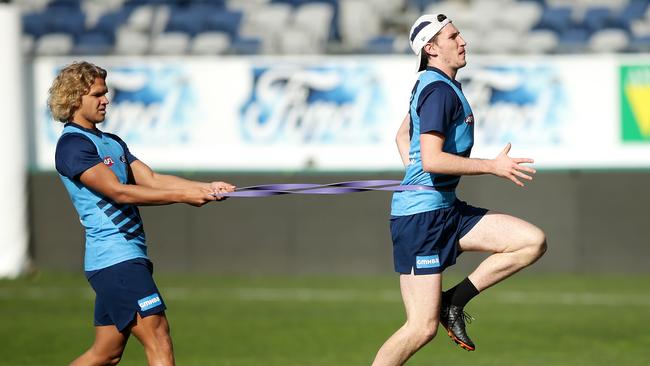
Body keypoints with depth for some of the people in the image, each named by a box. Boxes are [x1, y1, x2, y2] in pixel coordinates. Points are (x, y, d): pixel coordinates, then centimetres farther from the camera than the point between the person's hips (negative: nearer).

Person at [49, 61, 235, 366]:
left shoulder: (112, 142, 19)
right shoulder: (72, 145, -10)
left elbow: (151, 179, 11)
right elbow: (118, 192, -19)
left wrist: (204, 188, -3)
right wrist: (182, 196, -21)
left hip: (131, 256, 10)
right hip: (114, 258, -10)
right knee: (158, 338, -14)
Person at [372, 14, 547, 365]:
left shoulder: (432, 86, 17)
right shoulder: (439, 91, -14)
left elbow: (402, 135, 32)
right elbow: (432, 160, -24)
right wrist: (493, 166, -19)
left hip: (446, 210, 10)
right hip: (421, 215, -10)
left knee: (533, 241, -1)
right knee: (422, 328, -11)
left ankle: (453, 301, 3)